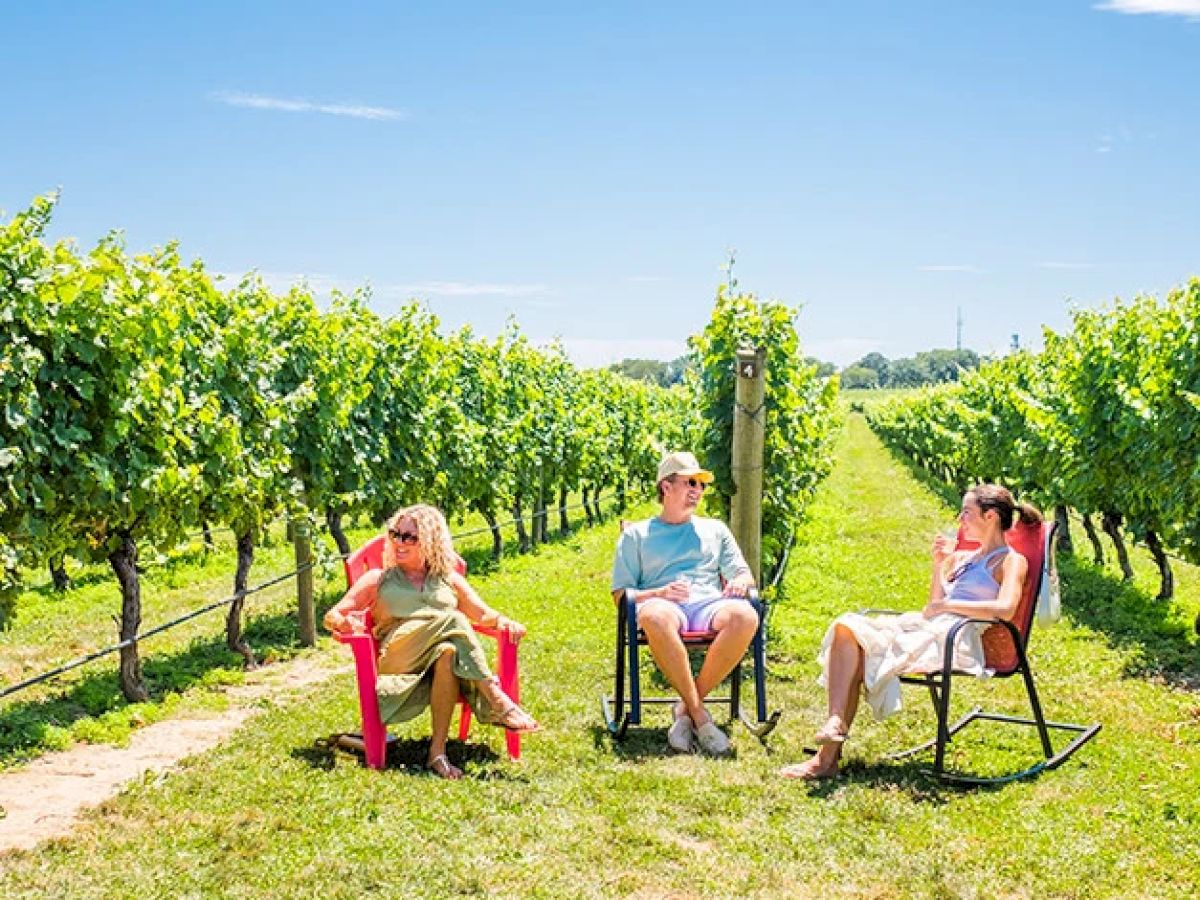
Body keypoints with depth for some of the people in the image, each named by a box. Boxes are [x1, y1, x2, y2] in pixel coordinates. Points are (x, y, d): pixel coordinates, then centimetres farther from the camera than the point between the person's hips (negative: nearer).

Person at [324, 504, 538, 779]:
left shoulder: (449, 579, 26)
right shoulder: (378, 579, 22)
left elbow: (484, 615, 19)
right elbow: (331, 616, 16)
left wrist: (505, 622, -5)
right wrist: (343, 622, -10)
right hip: (396, 659, -2)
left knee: (447, 654, -38)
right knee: (452, 621, -32)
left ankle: (438, 751, -41)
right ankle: (498, 704, -39)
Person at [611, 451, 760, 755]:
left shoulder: (714, 529, 31)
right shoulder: (636, 534, 21)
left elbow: (744, 574, 25)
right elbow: (621, 595, 11)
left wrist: (740, 582, -2)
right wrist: (658, 593, -10)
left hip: (709, 605, 3)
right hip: (664, 605, -2)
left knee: (745, 616, -35)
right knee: (656, 616, -42)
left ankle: (686, 708, -24)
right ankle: (699, 715, -34)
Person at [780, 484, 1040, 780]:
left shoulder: (1011, 560, 5)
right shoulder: (963, 557, 29)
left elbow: (1005, 609, -14)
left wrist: (949, 604, -10)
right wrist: (939, 565, 15)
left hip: (955, 639, -8)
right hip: (927, 629, 8)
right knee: (847, 627, -18)